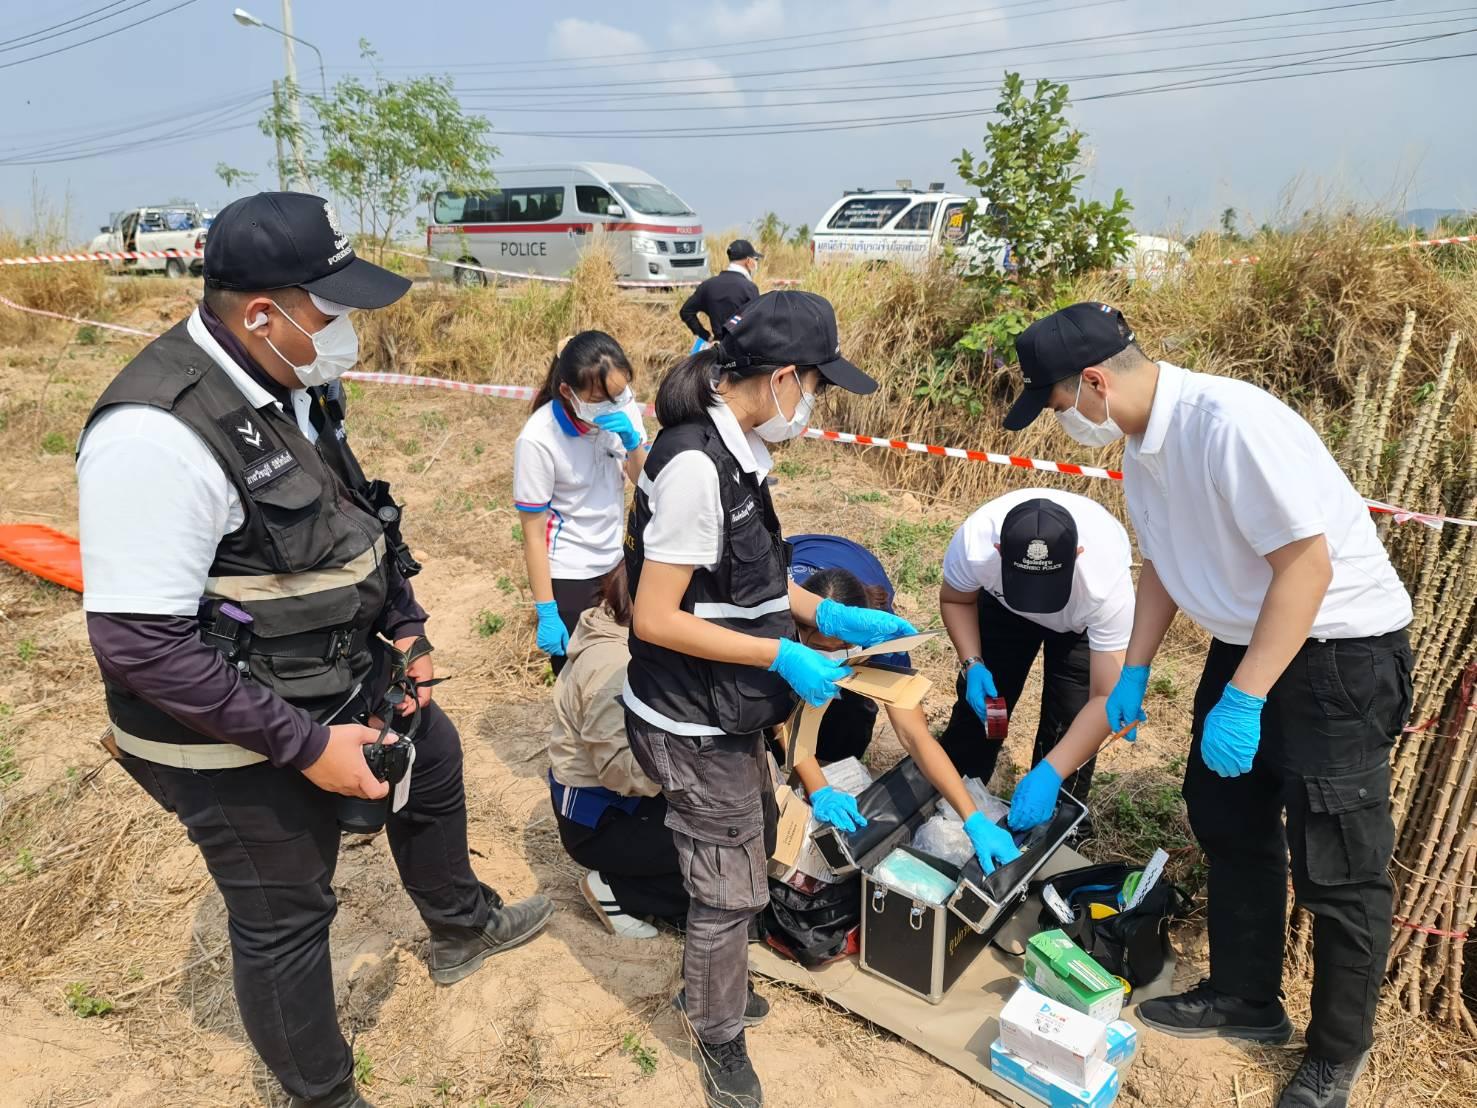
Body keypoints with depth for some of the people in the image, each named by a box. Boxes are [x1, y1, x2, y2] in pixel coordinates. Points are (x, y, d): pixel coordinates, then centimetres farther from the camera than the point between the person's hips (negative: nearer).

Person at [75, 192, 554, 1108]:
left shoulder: (293, 384, -2)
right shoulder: (158, 434, -30)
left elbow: (353, 518, 11)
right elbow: (138, 642, -30)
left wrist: (405, 627, 4)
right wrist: (305, 746, -27)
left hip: (340, 681, 9)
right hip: (241, 741, -9)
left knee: (433, 757, 28)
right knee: (285, 920, 10)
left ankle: (462, 928, 57)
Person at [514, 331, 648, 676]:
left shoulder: (622, 407, -11)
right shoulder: (538, 439, -23)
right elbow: (533, 532, -16)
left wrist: (632, 441, -20)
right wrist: (546, 613, -14)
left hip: (615, 561, 4)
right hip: (566, 575, -4)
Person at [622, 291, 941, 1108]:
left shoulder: (730, 450, 2)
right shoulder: (696, 465, -26)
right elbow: (655, 618, -25)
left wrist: (831, 616, 4)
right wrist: (783, 657, -22)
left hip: (728, 712, 9)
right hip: (694, 725, -9)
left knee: (749, 849, 26)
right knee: (729, 888, 10)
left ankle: (719, 981, 51)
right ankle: (721, 1040, 36)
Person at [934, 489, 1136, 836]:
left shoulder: (1106, 579, -44)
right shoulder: (974, 543, -39)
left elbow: (1108, 697, -39)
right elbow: (955, 600, -12)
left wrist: (1050, 773, -45)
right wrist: (972, 664, -26)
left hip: (1082, 621, -2)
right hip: (1002, 601, 2)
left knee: (1068, 723, -12)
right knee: (979, 701, 0)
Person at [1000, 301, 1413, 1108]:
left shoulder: (1230, 423, -29)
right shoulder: (1142, 444, -1)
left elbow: (1307, 565, -27)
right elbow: (1163, 562, 11)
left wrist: (1243, 701, -25)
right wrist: (1135, 672, 11)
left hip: (1341, 652, -9)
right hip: (1246, 641, 9)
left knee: (1336, 867, 3)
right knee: (1226, 821, 18)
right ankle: (1246, 996, 38)